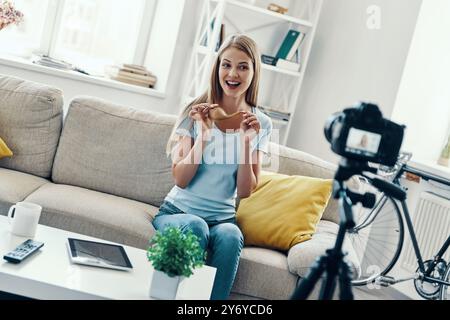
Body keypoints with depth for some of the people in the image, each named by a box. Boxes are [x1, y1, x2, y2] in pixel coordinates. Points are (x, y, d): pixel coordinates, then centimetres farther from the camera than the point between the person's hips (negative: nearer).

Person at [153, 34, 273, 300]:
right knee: (196, 227, -34)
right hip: (179, 211, -1)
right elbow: (180, 179, -8)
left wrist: (247, 141, -13)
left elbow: (245, 192, -1)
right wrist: (204, 135, -20)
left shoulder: (261, 124, 3)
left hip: (223, 219, 1)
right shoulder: (196, 112, -1)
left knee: (230, 236, -32)